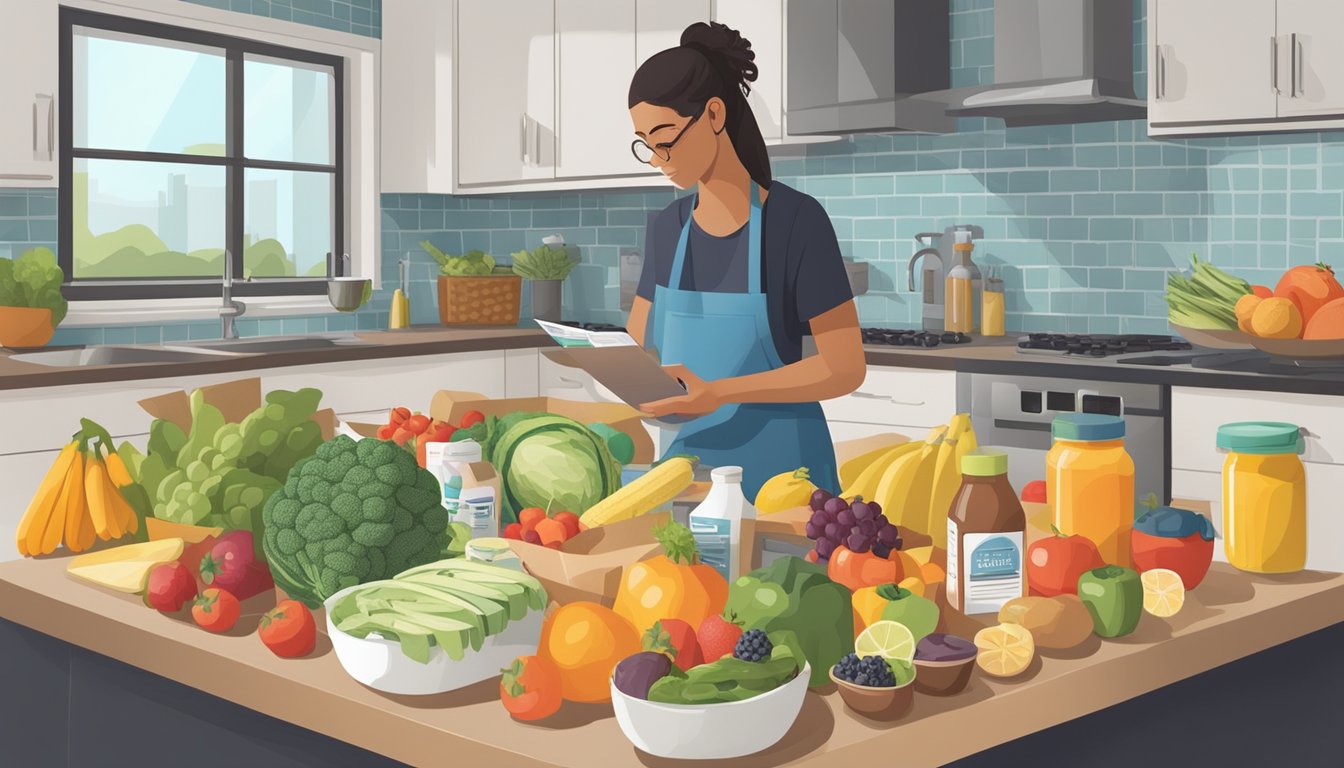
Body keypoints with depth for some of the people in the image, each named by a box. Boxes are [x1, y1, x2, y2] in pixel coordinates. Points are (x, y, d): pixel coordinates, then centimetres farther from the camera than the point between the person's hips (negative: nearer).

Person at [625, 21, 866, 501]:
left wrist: (720, 392, -24)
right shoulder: (667, 228, 5)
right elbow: (637, 347, 12)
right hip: (684, 457, 5)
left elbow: (845, 366, -15)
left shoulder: (796, 220, -12)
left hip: (776, 464, -5)